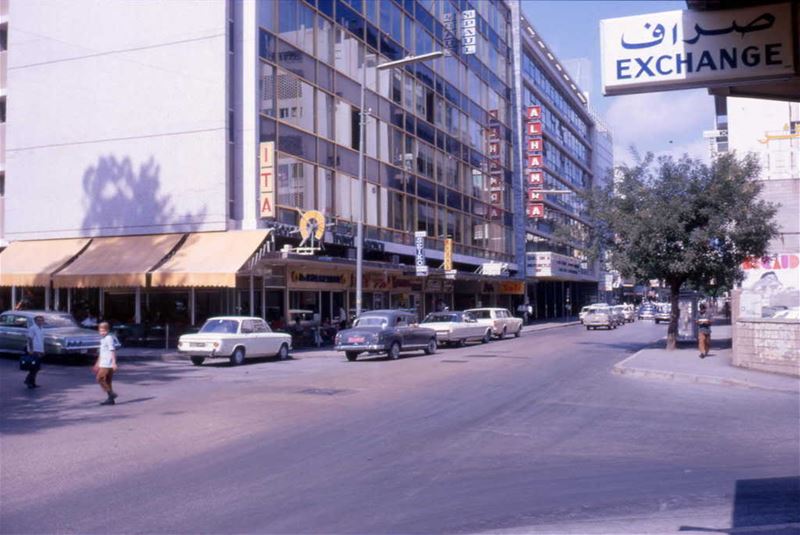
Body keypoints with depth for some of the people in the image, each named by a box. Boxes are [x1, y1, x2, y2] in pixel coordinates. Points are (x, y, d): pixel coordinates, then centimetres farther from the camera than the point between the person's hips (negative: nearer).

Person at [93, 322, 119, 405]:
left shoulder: (109, 338, -12)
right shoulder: (103, 339, 18)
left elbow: (112, 351, -18)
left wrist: (114, 363, -23)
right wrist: (98, 363, 30)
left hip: (107, 364, -10)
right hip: (104, 364, 10)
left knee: (100, 379, -10)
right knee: (107, 381, 9)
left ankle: (111, 394, -9)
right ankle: (111, 399, 11)